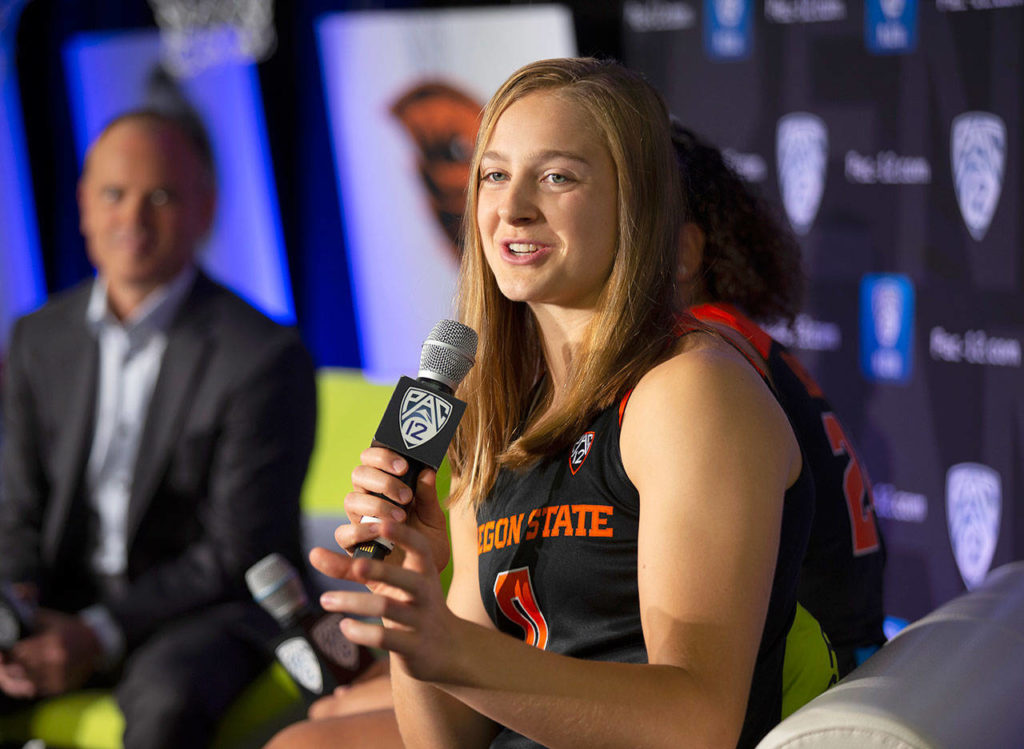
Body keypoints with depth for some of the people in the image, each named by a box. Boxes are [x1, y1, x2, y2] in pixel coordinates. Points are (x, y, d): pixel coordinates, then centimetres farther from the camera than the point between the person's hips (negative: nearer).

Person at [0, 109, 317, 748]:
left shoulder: (266, 357, -11)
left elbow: (238, 555, -12)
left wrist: (101, 633, -20)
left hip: (209, 610, -5)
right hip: (67, 606, 5)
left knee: (166, 697, -36)